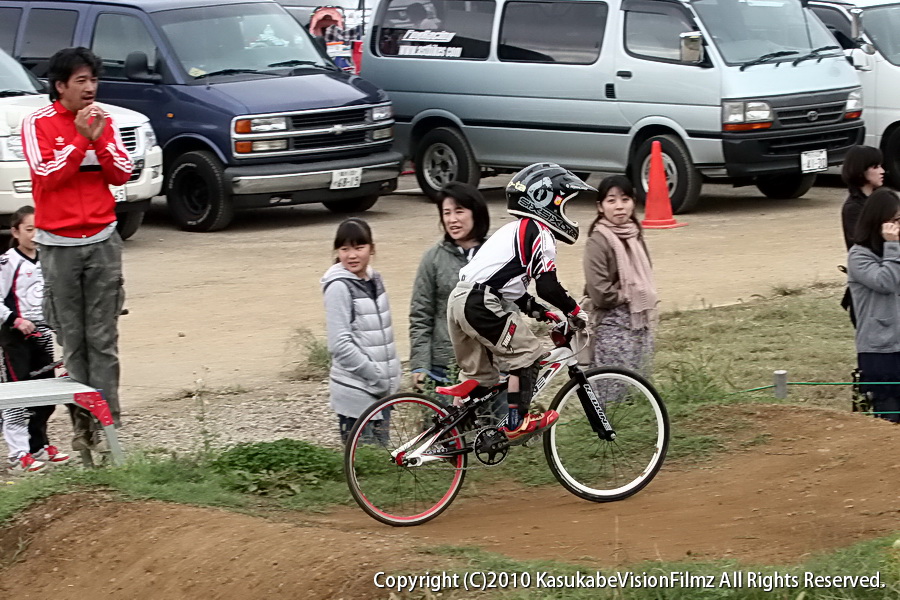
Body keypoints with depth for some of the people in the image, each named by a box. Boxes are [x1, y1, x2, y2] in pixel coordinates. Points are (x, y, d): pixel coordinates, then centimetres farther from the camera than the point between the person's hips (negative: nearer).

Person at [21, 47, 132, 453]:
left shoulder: (104, 121, 9)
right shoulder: (38, 124, -3)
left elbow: (121, 174, 2)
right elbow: (48, 175, -13)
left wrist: (100, 138, -11)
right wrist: (80, 138, -16)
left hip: (102, 240, 2)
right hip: (58, 244, -2)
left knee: (104, 339, -2)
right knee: (72, 340, -2)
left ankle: (106, 423, -3)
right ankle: (82, 424, 2)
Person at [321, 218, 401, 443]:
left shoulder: (374, 280, 10)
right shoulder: (339, 287, -12)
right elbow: (340, 345, -17)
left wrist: (392, 378, 10)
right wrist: (376, 376, -16)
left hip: (382, 390, 7)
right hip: (356, 392, -7)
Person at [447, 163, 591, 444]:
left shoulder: (513, 230, 26)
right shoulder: (539, 233, -4)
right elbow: (547, 285, -12)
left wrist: (537, 310, 27)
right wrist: (574, 310, 1)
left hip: (459, 300, 10)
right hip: (483, 305, -10)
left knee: (479, 373, 18)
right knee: (526, 354, 1)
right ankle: (517, 423, 1)